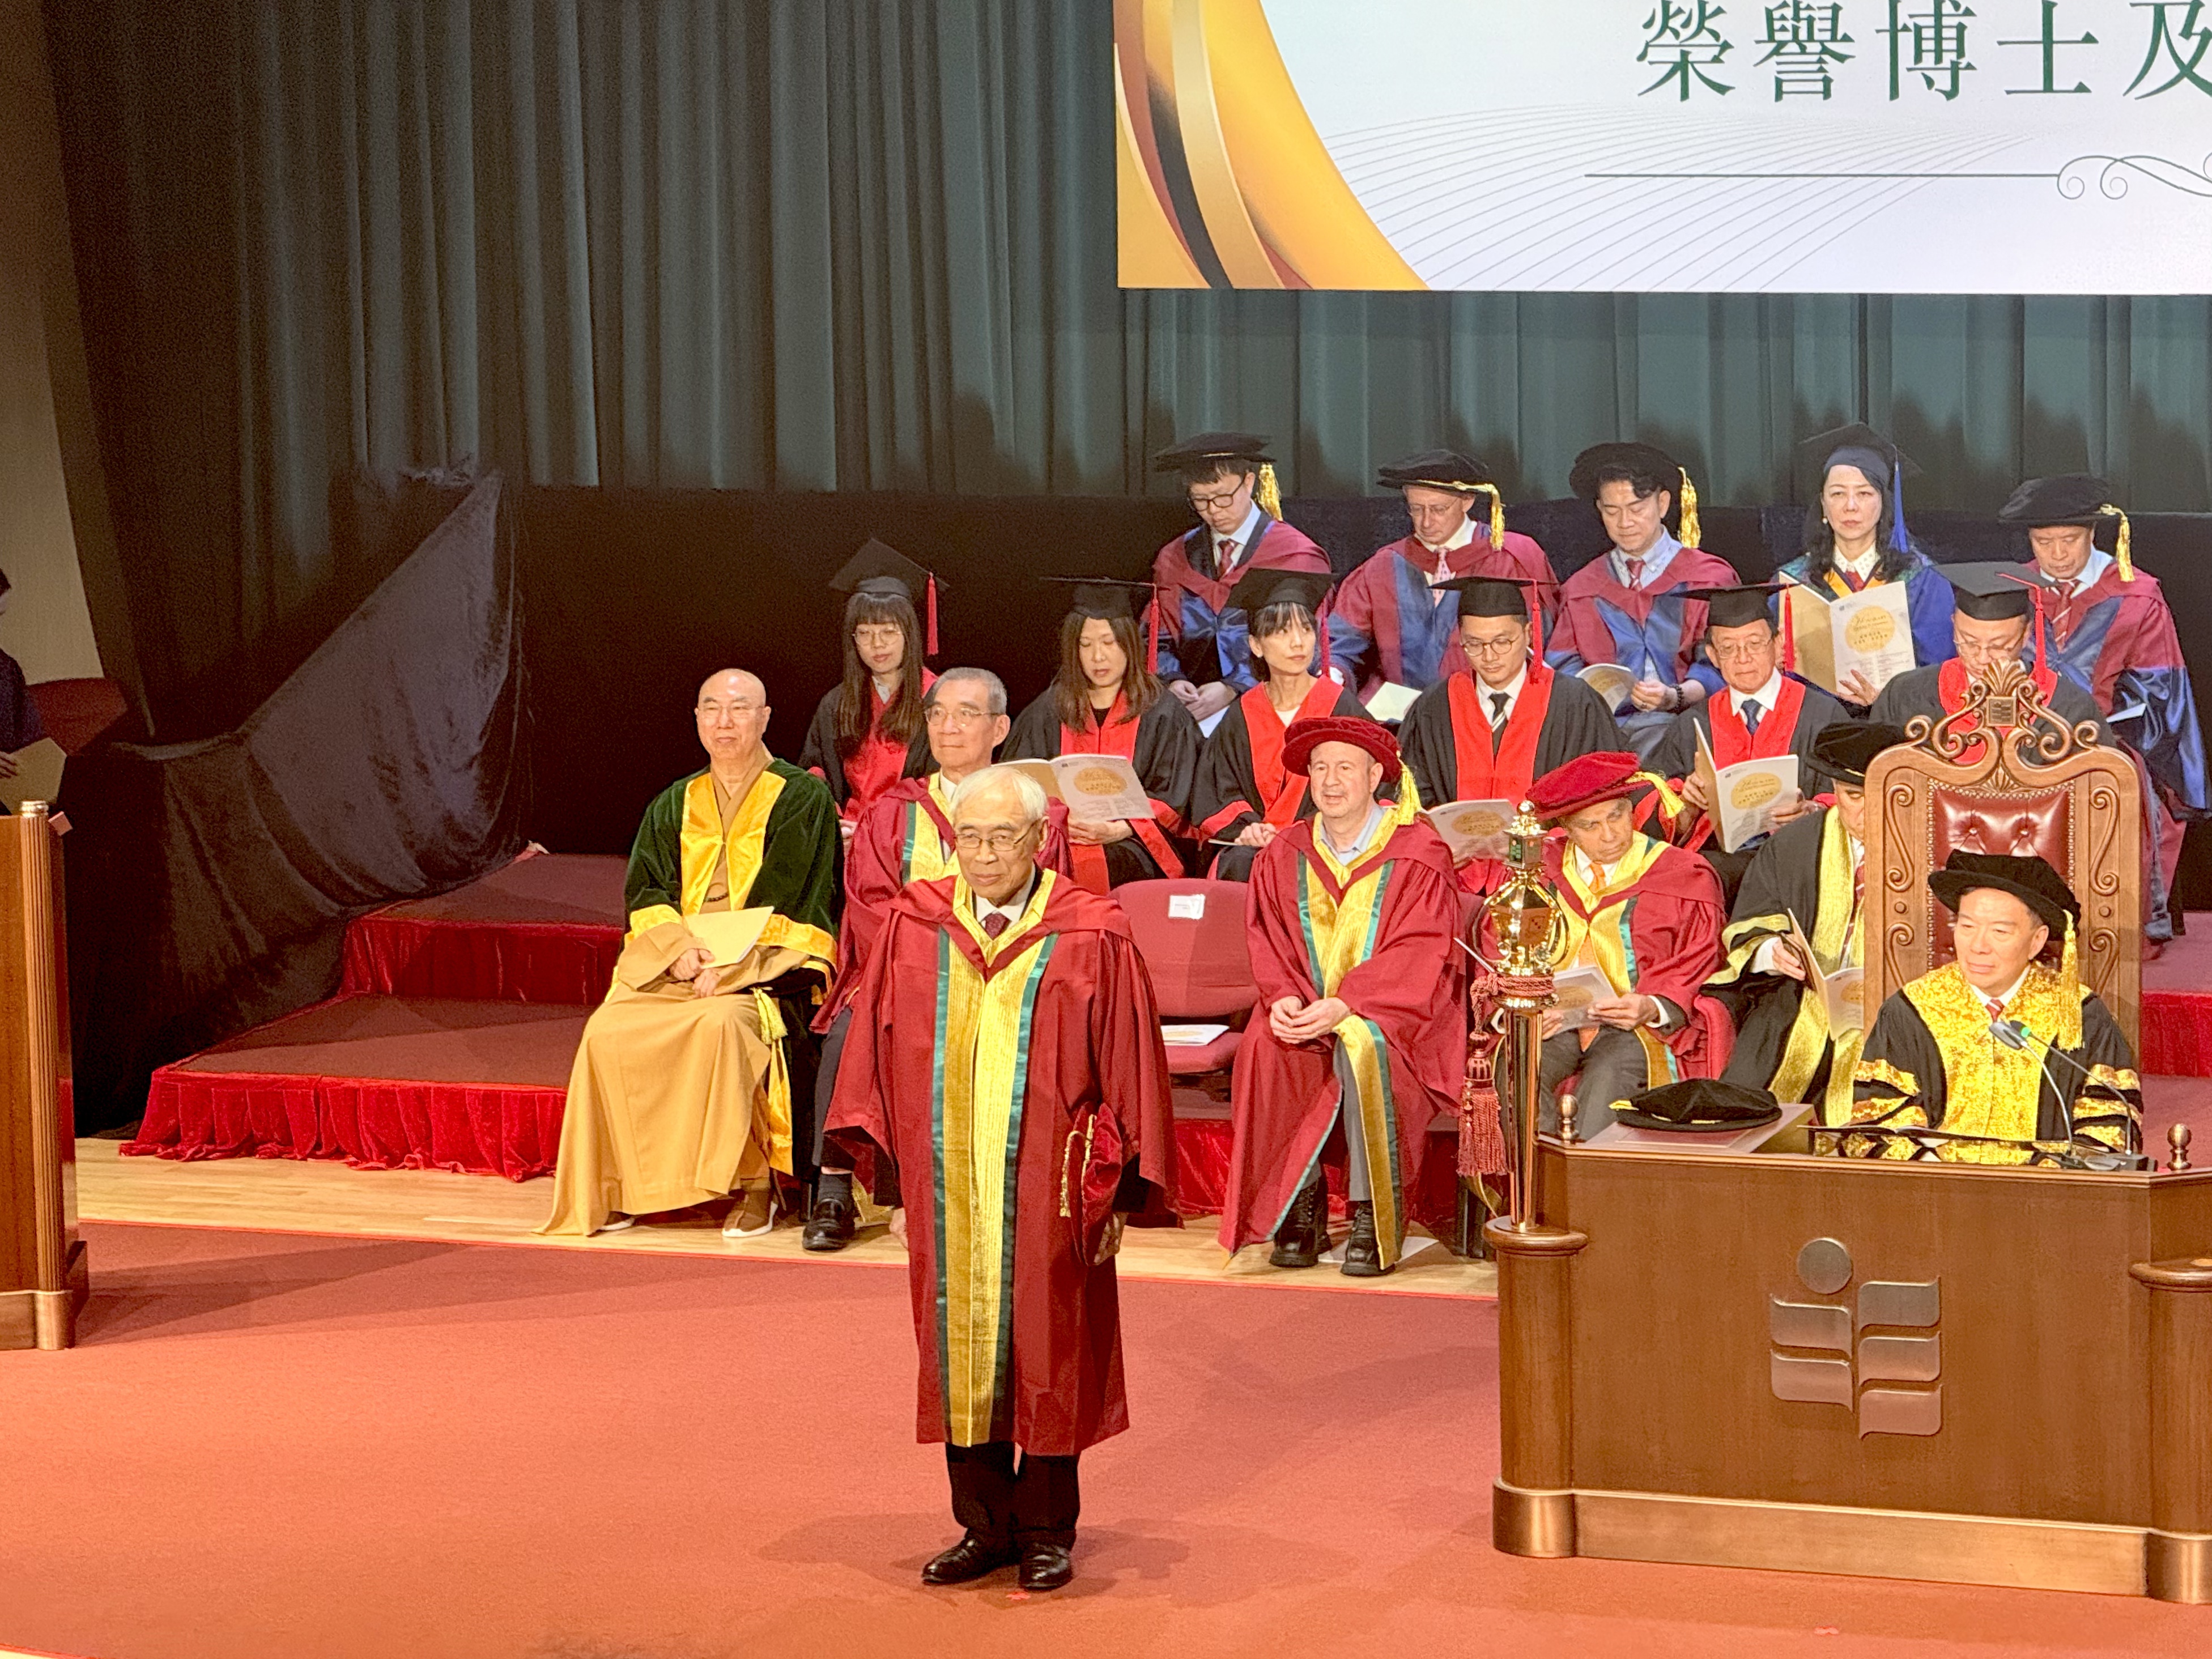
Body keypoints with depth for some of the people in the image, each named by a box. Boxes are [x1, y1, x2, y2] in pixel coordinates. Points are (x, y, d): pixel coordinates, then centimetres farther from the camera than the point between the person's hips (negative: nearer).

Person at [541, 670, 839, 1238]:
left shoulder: (802, 798, 4)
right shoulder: (673, 806, 18)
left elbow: (799, 898, -4)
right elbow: (644, 893, 11)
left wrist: (732, 963, -16)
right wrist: (677, 947, -11)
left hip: (768, 964, -4)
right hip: (675, 963, 4)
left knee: (721, 1023, -37)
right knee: (608, 1032, -24)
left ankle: (753, 1184, -27)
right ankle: (623, 1185, -16)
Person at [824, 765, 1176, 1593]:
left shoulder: (1093, 939, -6)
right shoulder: (914, 929, 1)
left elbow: (1128, 1070, -4)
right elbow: (882, 1060, 6)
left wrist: (1115, 1192, -5)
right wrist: (894, 1179, 4)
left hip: (1047, 1192, -3)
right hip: (946, 1189, 3)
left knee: (1046, 1354, 6)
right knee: (961, 1353, 9)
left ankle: (1046, 1530, 19)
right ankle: (985, 1526, 20)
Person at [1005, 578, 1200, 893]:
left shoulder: (1165, 716, 9)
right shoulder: (1046, 714, 16)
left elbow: (1170, 801, 3)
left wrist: (1118, 829, -15)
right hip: (1057, 841, 2)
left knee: (1104, 865, -37)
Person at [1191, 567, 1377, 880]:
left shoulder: (1342, 708, 5)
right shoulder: (1242, 716, 13)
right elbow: (1216, 795, 11)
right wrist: (1247, 825, -12)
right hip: (1249, 844, 2)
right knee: (1239, 865, -33)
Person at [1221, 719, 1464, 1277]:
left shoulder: (1418, 854, -3)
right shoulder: (1283, 857, 11)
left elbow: (1419, 958, -11)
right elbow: (1267, 946, 8)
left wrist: (1343, 1006, -23)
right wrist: (1284, 997, -15)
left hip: (1392, 1017, -4)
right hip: (1304, 1016, 4)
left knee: (1361, 1049, -36)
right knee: (1265, 1049, -28)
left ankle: (1374, 1217, -27)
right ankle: (1299, 1208, -20)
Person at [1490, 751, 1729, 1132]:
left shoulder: (1685, 877, 5)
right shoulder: (1537, 870, 14)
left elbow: (1694, 973, 4)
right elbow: (1497, 951, 11)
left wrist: (1651, 1008, -17)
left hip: (1635, 1028, -2)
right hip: (1548, 1021, 2)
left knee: (1610, 1071, -37)